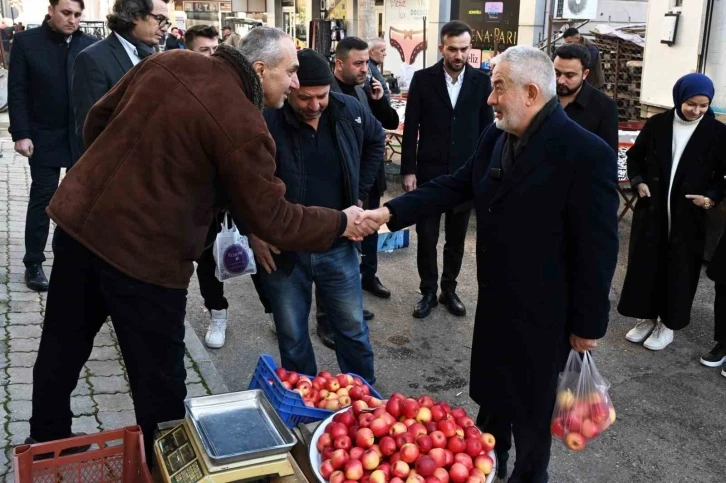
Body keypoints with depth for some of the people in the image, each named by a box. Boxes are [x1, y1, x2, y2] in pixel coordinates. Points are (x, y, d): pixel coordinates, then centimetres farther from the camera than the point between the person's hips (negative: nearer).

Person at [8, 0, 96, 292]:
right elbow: (17, 92, -4)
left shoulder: (90, 45, -1)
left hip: (83, 136, 2)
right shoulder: (26, 41, -3)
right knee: (41, 199, 4)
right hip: (44, 136, -1)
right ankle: (34, 263, 13)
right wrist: (21, 134, -11)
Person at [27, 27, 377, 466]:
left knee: (62, 348, 24)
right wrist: (341, 222, 1)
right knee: (159, 379, 11)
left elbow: (98, 118, 12)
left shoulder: (168, 63, 4)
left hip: (79, 218, 8)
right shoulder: (243, 126, -17)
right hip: (144, 251, -8)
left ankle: (47, 442, 45)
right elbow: (274, 221, -13)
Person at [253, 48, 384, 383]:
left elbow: (376, 141, 18)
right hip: (282, 248, -3)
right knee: (292, 335, 12)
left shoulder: (349, 111, -5)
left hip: (337, 245, 3)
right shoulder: (265, 121, -19)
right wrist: (253, 231, -11)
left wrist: (358, 191, 13)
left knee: (353, 327, 16)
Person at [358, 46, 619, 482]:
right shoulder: (496, 137, 0)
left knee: (531, 408, 15)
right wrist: (390, 212, -8)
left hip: (542, 315, -7)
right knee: (490, 393, 25)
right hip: (495, 301, 7)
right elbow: (456, 185, 4)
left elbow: (598, 247, -20)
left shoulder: (586, 153, -23)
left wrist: (588, 324, -14)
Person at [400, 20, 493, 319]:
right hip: (429, 171, -1)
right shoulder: (423, 79, -3)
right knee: (426, 237, 6)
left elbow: (487, 129, 4)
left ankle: (449, 290, 28)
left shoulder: (481, 81, 1)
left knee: (456, 239, 12)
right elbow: (411, 129, -2)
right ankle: (428, 291, 22)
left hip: (466, 173, 1)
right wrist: (408, 170, -6)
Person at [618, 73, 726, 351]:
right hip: (651, 209, 2)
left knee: (680, 269, 7)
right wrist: (638, 181, -6)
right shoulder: (657, 124, -1)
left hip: (689, 215, -1)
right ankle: (646, 317, 26)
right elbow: (635, 156, 10)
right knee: (645, 263, 8)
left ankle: (668, 323, 23)